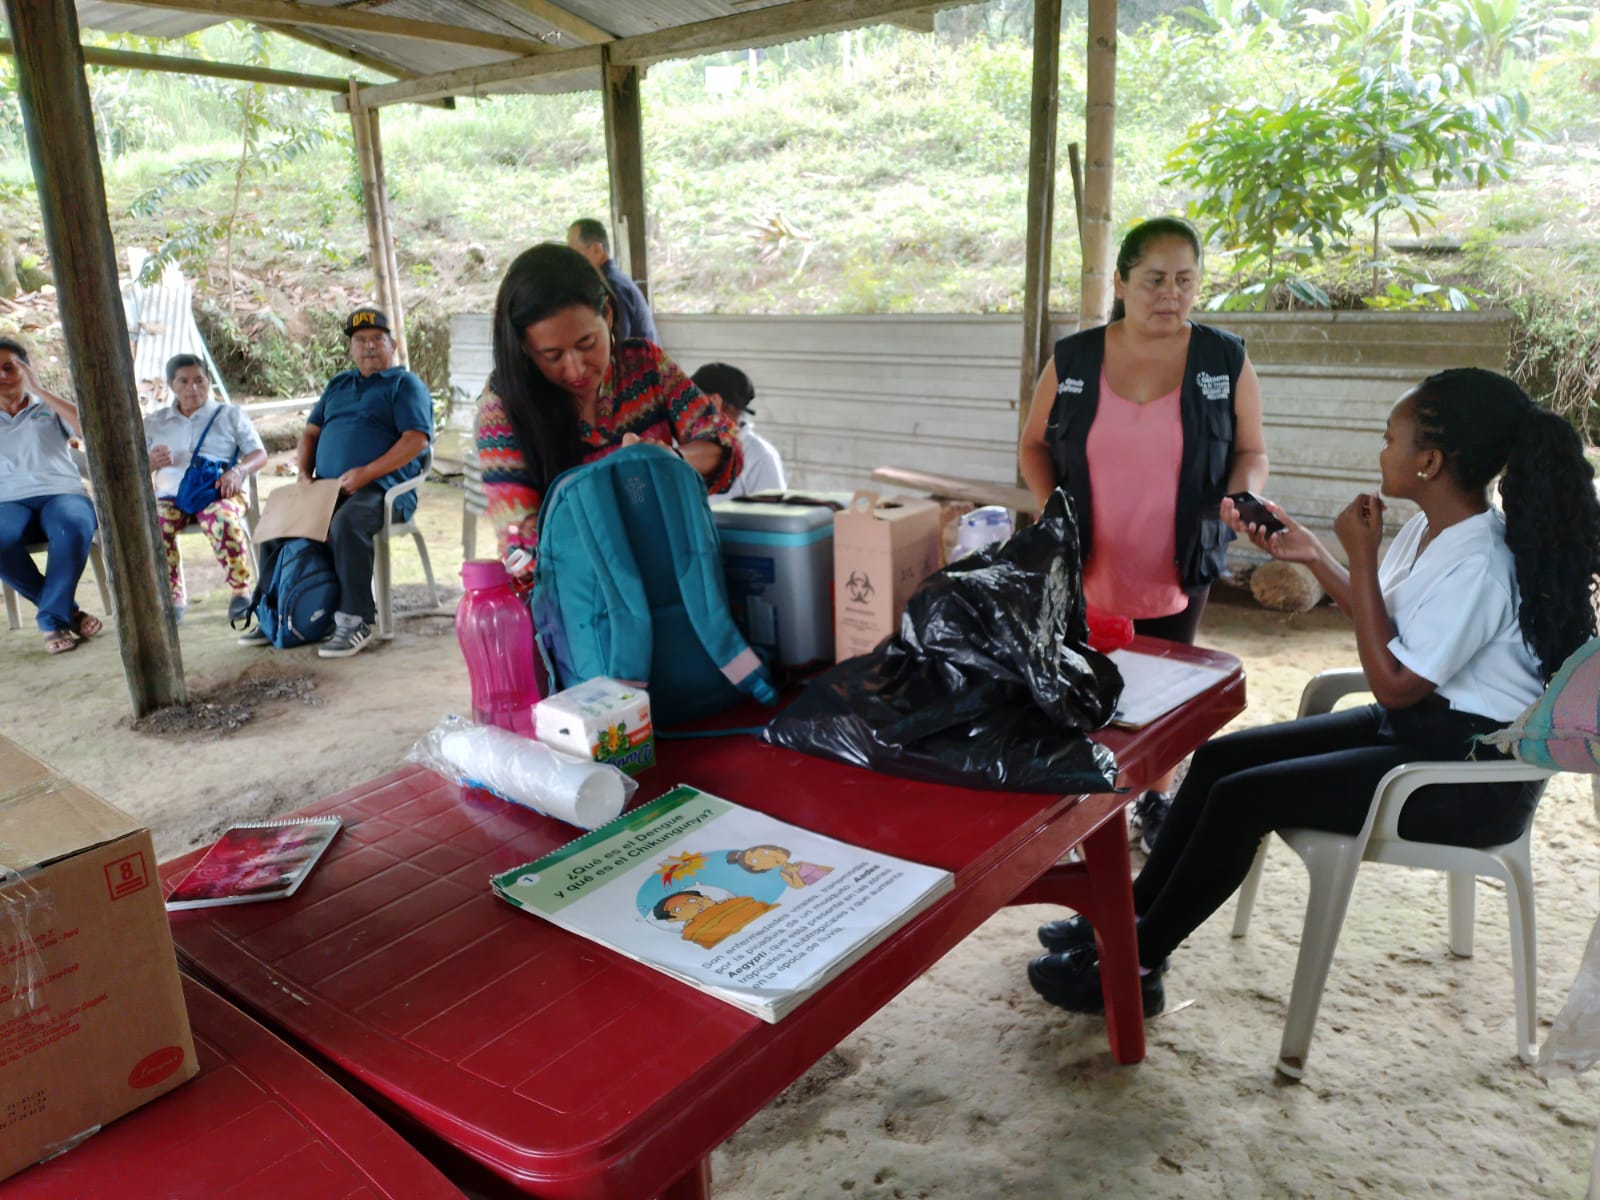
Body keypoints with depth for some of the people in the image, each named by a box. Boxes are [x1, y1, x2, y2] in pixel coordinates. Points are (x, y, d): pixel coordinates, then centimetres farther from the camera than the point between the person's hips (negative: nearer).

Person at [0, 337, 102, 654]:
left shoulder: (50, 408, 22)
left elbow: (89, 428, 0)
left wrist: (39, 389, 1)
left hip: (61, 493, -1)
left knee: (73, 526, -40)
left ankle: (53, 619, -25)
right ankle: (67, 610, -18)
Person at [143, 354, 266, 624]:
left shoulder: (230, 414, 17)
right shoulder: (154, 423, 22)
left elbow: (259, 455, 8)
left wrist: (238, 472, -15)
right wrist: (150, 462, -5)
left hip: (219, 492, -2)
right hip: (171, 495, 3)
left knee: (223, 520, -39)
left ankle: (242, 591, -23)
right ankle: (173, 598, -18)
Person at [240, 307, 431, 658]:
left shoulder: (405, 384, 4)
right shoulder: (338, 385, 26)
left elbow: (417, 439, -10)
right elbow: (311, 431, 28)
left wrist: (367, 473, -18)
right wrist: (304, 472, 8)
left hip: (382, 488, -7)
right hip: (327, 486, 7)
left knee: (345, 524, -36)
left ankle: (355, 620, -28)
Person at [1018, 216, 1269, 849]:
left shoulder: (1227, 360, -2)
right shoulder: (1072, 359, -2)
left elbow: (1251, 451, 4)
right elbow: (1033, 445, 7)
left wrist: (1242, 495, -17)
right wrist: (1050, 506, -10)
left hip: (1176, 575, 1)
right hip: (1085, 577, 0)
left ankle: (1156, 800, 37)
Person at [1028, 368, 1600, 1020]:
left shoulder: (1478, 566, -27)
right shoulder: (1429, 530, 2)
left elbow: (1393, 682, -22)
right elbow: (1388, 621, 18)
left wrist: (1361, 558, -21)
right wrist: (1312, 555, 9)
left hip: (1472, 773, -10)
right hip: (1418, 726, 10)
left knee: (1243, 795, -18)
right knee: (1218, 757, 2)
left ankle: (1131, 969, -4)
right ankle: (1130, 919, 11)